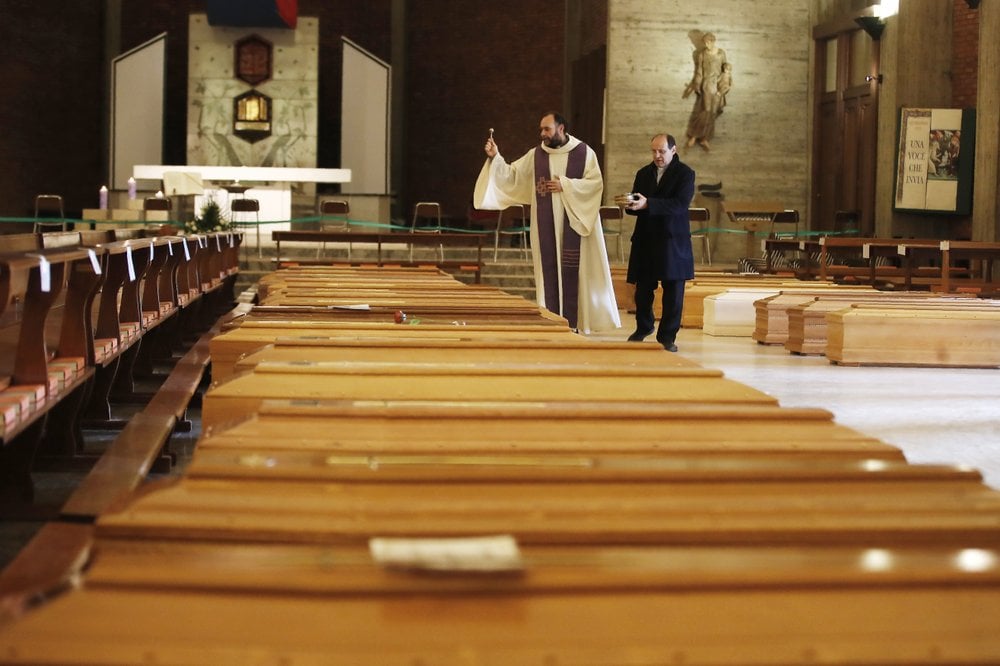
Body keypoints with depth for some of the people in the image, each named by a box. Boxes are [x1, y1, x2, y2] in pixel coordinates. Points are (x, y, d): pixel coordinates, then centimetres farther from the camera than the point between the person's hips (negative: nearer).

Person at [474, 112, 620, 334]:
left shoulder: (584, 152, 0)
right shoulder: (535, 156, 7)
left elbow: (596, 183, -6)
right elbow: (512, 175, 3)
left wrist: (565, 186, -13)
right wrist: (495, 158, -11)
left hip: (574, 222, -2)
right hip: (546, 226, 2)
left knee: (574, 271, -3)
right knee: (549, 271, 0)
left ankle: (574, 321, 2)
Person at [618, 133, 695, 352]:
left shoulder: (685, 174, -4)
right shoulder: (643, 173, 13)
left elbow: (680, 204, -18)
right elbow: (636, 206, 13)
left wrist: (647, 204, -27)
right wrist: (629, 204, -12)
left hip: (673, 241, -4)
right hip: (645, 240, 4)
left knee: (673, 291, -1)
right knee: (643, 288, 7)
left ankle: (667, 336, 9)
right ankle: (643, 327, 29)